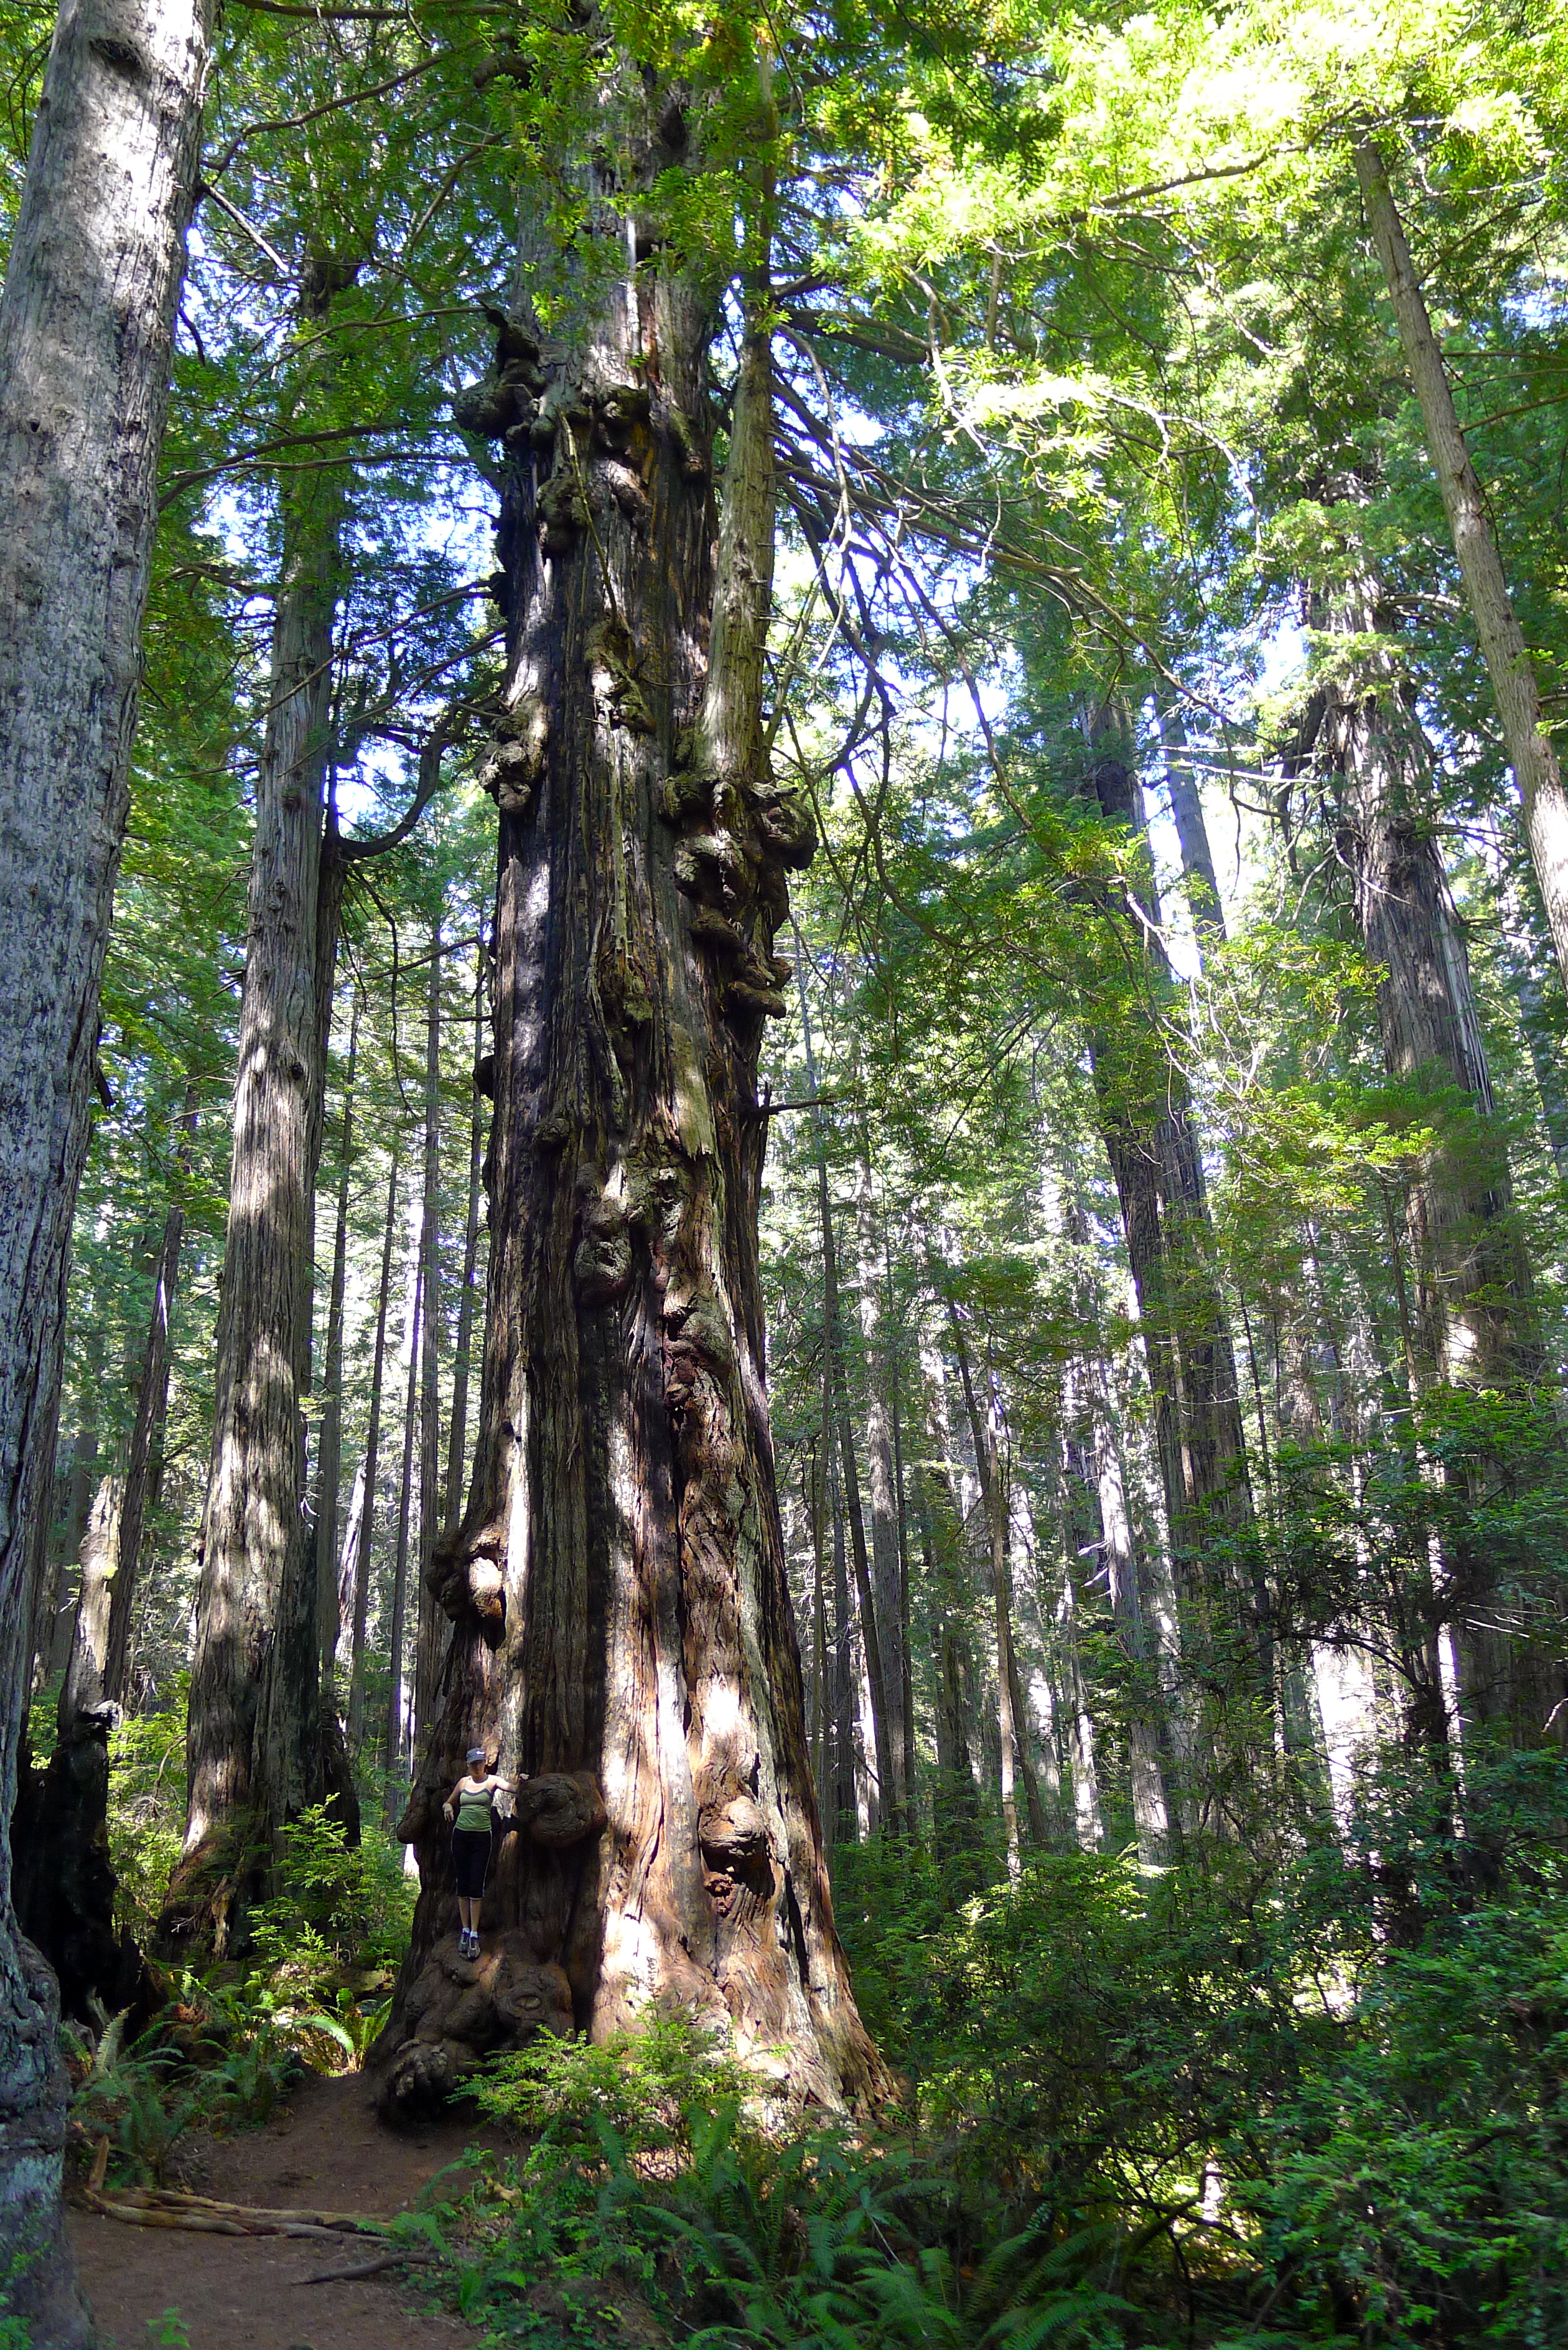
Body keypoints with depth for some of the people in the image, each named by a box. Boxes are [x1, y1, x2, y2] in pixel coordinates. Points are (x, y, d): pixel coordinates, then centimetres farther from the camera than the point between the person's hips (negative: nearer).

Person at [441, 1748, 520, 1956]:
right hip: (461, 1835, 3)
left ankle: (474, 1935, 0)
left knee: (476, 1886, -6)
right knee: (462, 1885, 6)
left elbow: (511, 1788, -19)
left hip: (482, 1837, -3)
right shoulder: (463, 1782, 9)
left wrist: (519, 1783, -42)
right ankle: (465, 1931, 15)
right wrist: (448, 1807, -1)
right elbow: (449, 1803, 22)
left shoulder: (492, 1781, -2)